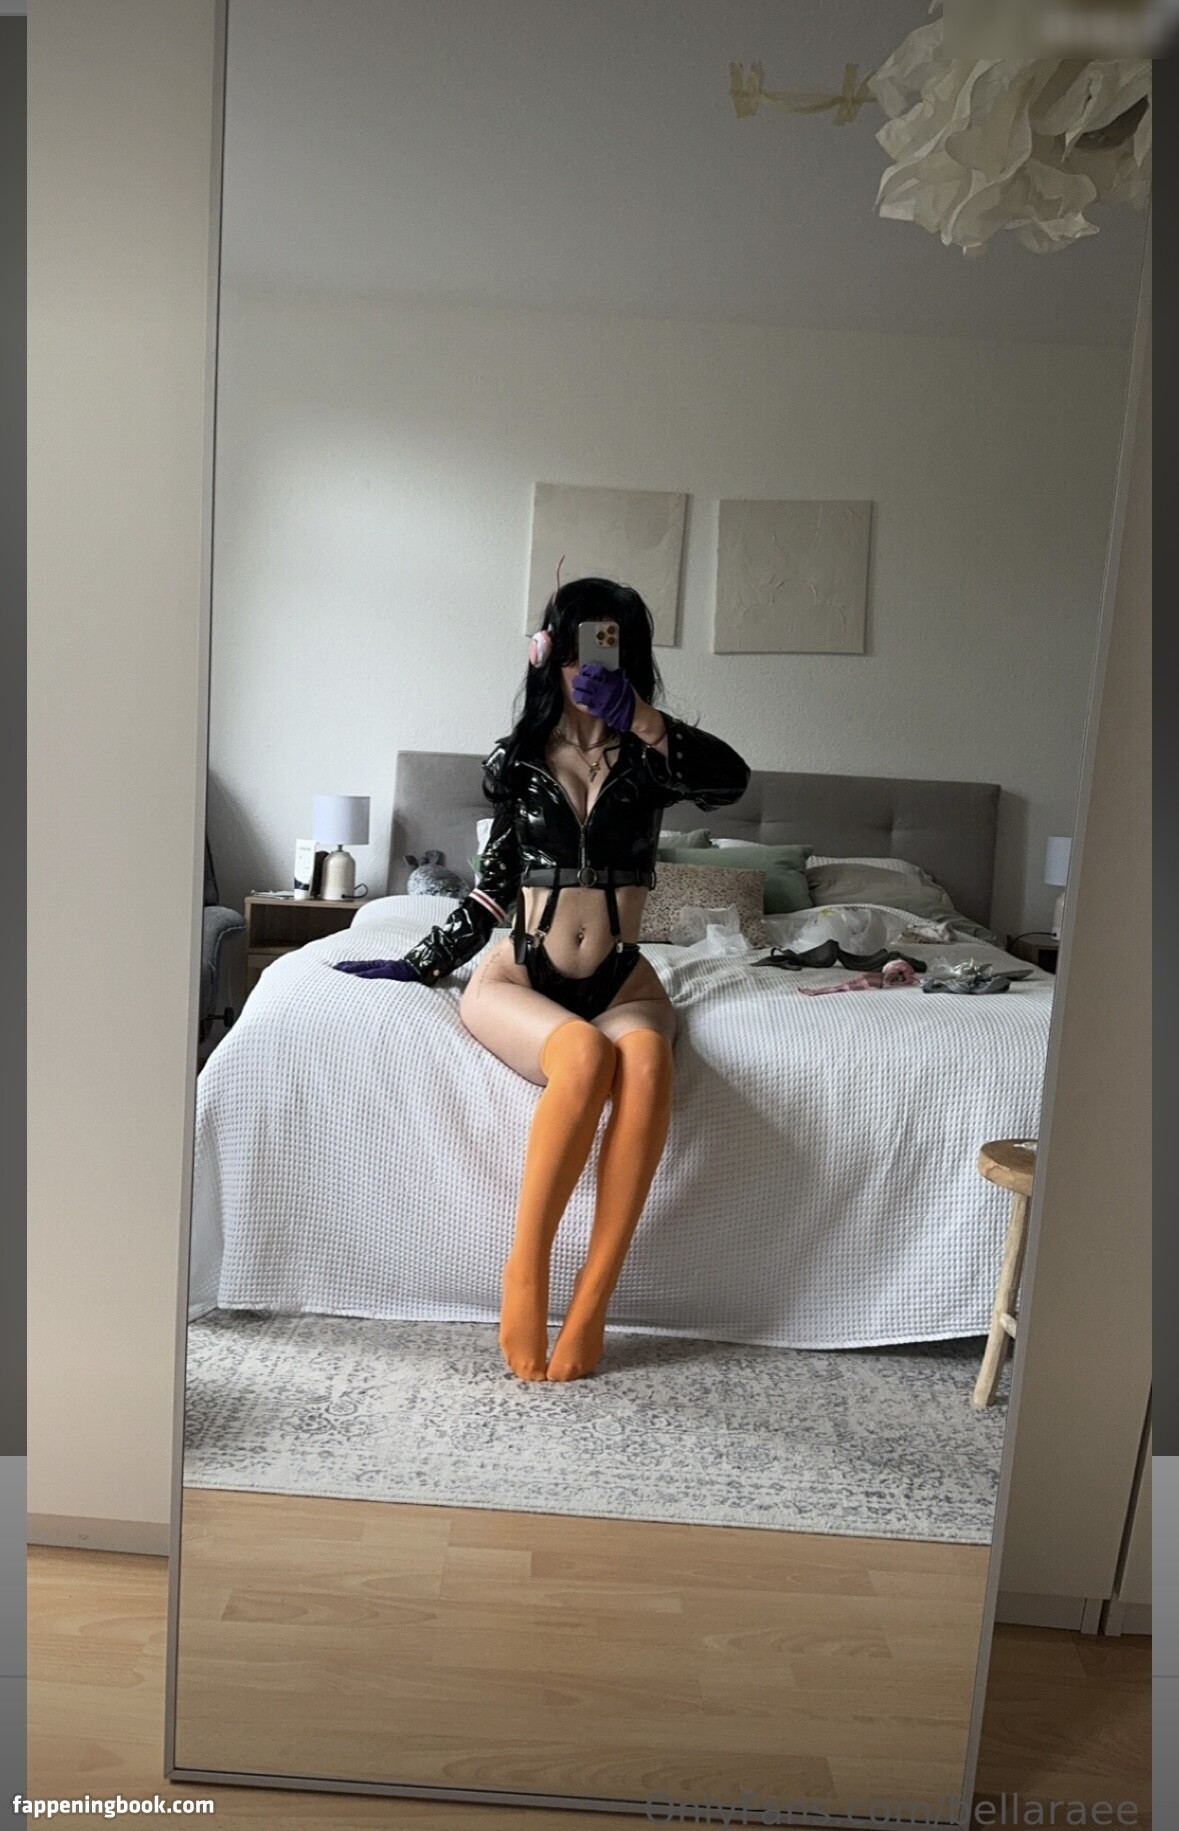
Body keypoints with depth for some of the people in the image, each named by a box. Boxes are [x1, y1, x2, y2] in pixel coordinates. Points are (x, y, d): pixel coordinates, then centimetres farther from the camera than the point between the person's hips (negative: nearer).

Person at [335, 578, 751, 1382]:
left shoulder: (647, 759, 5)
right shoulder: (516, 760, 7)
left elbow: (732, 779, -18)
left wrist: (636, 716, -26)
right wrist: (416, 966, 13)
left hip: (622, 982, 1)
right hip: (518, 976, -1)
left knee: (645, 1059, -36)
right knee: (587, 1056, -37)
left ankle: (591, 1301, -29)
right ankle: (525, 1272, -24)